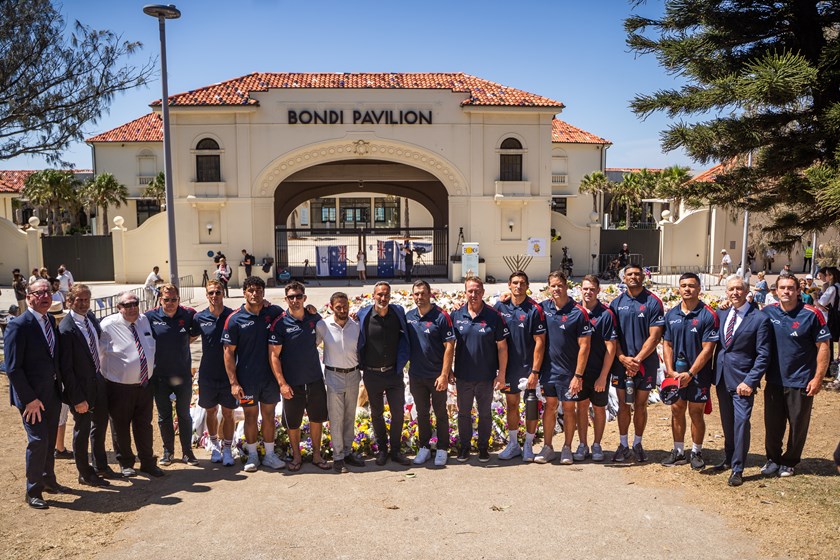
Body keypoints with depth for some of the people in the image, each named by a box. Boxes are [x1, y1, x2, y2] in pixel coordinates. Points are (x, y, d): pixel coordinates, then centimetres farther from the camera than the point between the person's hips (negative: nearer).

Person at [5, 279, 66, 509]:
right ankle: (33, 492, 14)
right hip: (32, 395, -6)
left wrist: (60, 386, 7)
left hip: (52, 392, 6)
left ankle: (48, 480, 33)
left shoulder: (50, 320, 6)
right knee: (38, 441, -3)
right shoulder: (18, 325, -15)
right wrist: (29, 399, -17)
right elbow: (13, 368, -16)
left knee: (50, 440, 16)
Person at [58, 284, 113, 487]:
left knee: (101, 424, 21)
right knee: (82, 430, 10)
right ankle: (85, 474, 28)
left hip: (98, 381, 7)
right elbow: (66, 368, -20)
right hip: (82, 387, -7)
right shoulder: (66, 329, -22)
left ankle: (100, 464, 40)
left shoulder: (91, 317, 0)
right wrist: (77, 398, -20)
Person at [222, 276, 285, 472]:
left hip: (270, 375, 2)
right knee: (251, 416, 10)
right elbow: (229, 352, -7)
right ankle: (252, 455, 26)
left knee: (269, 415, 11)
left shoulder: (273, 312, -2)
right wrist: (233, 382, -11)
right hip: (247, 378, -2)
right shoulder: (235, 319, -8)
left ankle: (270, 455, 25)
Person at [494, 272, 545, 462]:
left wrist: (535, 371, -15)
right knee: (511, 405, 13)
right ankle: (513, 444, 25)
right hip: (508, 365, 3)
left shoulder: (534, 309, -10)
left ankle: (528, 445, 20)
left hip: (528, 366, -3)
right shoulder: (500, 307, 1)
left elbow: (540, 342, -12)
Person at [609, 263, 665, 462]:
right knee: (623, 405, 7)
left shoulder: (653, 302, -3)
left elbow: (654, 337, -8)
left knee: (641, 405, 9)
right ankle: (623, 445, 20)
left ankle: (638, 444, 24)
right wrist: (623, 358, -11)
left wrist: (637, 359, -14)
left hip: (646, 363, -1)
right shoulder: (616, 303, 4)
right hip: (621, 363, 1)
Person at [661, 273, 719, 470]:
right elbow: (667, 344, 5)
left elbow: (708, 349, -13)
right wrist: (671, 371, -6)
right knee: (677, 410, 11)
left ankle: (696, 452, 21)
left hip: (698, 374, -4)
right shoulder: (671, 314, 4)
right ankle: (678, 451, 24)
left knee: (696, 412, 5)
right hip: (675, 373, 4)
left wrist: (690, 373, -16)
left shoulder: (708, 315, -10)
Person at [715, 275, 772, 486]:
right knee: (727, 422, 16)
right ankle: (728, 459, 32)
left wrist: (750, 381, -16)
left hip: (742, 380, -5)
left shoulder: (760, 319, -9)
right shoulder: (722, 315, 7)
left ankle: (737, 469, 7)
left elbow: (763, 355, -10)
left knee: (741, 422, -5)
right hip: (722, 378, 5)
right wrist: (713, 374, 6)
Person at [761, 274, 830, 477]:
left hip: (801, 382, -2)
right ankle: (773, 459, 30)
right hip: (774, 381, 3)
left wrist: (818, 378, -10)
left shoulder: (811, 314, -10)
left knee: (798, 426, 10)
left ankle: (789, 462, 28)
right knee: (772, 424, 11)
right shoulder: (767, 312, -1)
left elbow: (823, 347, -7)